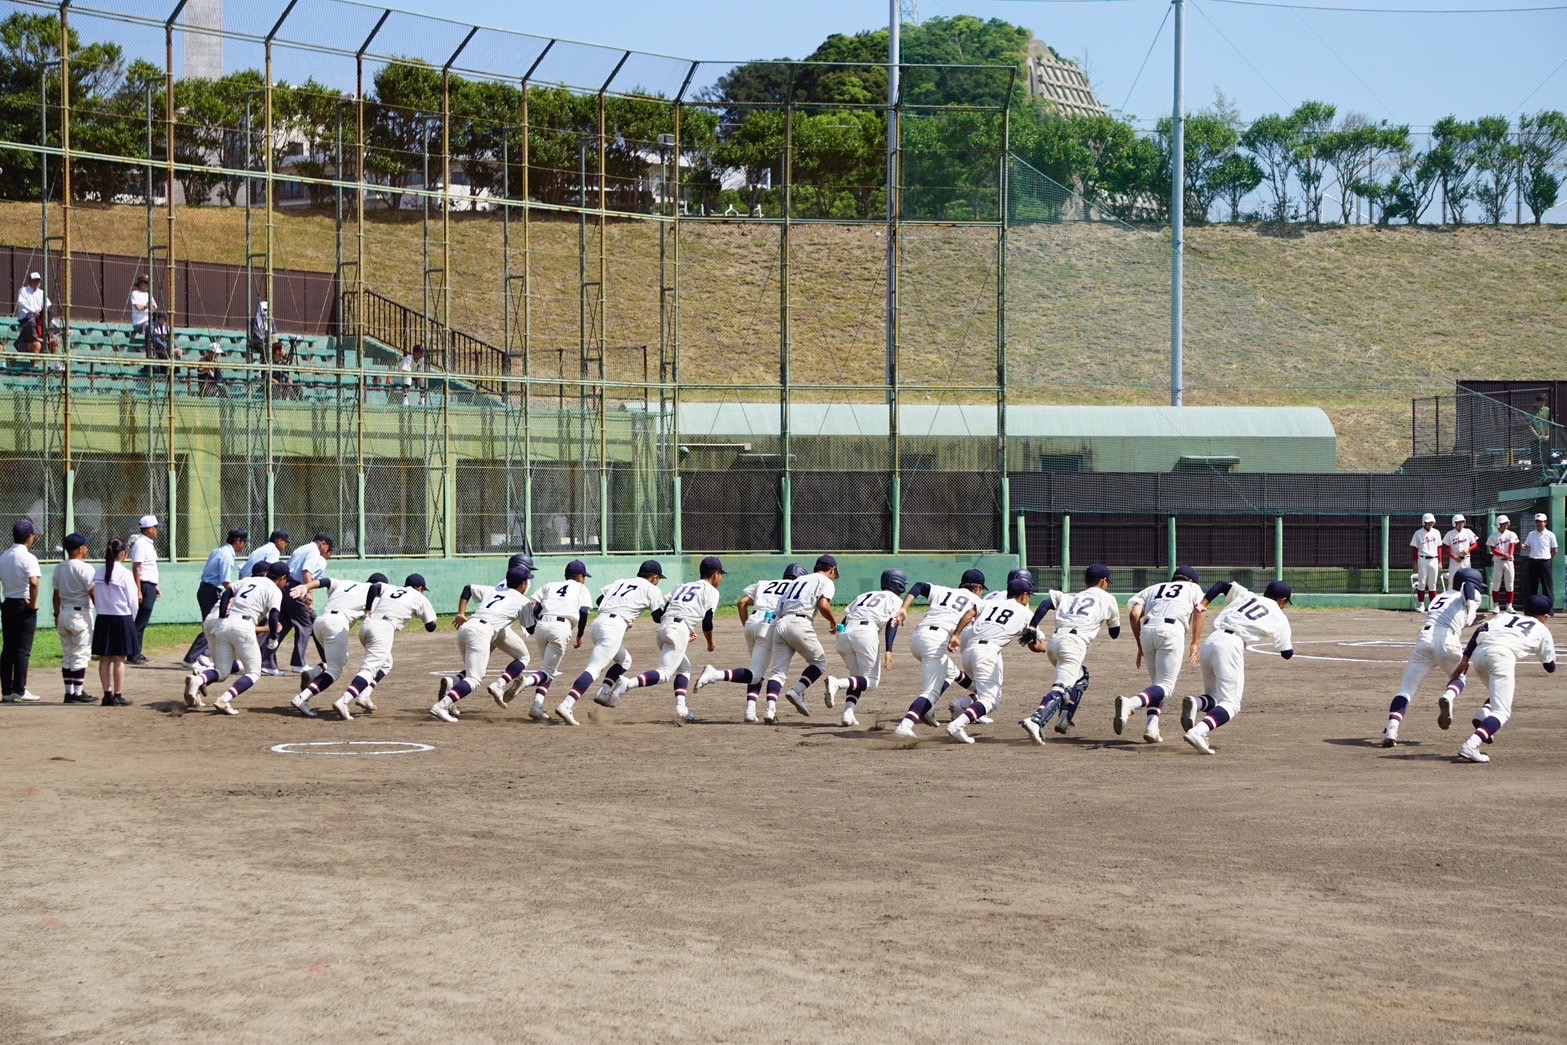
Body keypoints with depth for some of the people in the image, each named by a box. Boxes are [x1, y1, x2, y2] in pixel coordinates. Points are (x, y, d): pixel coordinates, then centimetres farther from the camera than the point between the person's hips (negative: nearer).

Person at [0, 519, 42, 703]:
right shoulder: (28, 558, -13)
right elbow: (33, 582, -27)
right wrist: (33, 603, -14)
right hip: (24, 606, -6)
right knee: (23, 650, -2)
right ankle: (19, 692, -2)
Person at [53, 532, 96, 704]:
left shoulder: (59, 568, 8)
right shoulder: (84, 568, -14)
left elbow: (57, 594, 14)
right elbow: (93, 594, -14)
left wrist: (57, 614, 21)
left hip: (64, 613, 8)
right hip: (80, 614, -8)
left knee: (67, 655, 12)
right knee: (81, 655, -3)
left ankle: (69, 692, 14)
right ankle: (78, 693, -4)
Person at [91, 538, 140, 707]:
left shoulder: (98, 573, 1)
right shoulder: (125, 573, -12)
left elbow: (95, 596, 2)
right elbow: (133, 600, -8)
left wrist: (102, 610, 11)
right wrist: (131, 618, 7)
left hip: (103, 618, 4)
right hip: (122, 618, -4)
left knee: (104, 659, 9)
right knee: (119, 659, 0)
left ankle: (107, 694, 11)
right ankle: (118, 696, 2)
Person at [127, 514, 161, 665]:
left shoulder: (148, 544, 16)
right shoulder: (140, 544, -14)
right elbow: (136, 568, -19)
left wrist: (155, 586, 23)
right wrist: (138, 591, -23)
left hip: (150, 586, 10)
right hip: (144, 586, -10)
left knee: (142, 621, 12)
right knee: (140, 622, -8)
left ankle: (136, 653, 17)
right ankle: (133, 655, -7)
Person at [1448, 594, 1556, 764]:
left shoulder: (1505, 616, 33)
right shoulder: (1542, 630, 28)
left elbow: (1479, 631, 17)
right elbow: (1550, 666, 35)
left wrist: (1465, 659, 13)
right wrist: (1551, 648, 56)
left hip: (1479, 652, 5)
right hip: (1502, 655, -5)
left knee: (1498, 695, 31)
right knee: (1502, 712, -3)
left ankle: (1483, 715, 0)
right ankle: (1470, 746, -26)